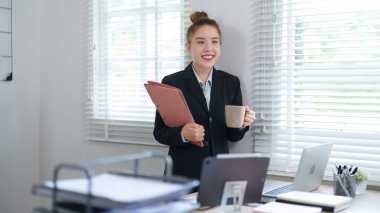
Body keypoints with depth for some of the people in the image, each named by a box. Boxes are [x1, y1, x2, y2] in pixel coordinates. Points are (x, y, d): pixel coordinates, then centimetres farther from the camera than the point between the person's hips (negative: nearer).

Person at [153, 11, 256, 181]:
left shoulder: (231, 82, 4)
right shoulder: (171, 82, -4)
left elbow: (233, 135, 7)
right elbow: (159, 132, -3)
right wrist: (182, 133, -22)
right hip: (183, 173, -2)